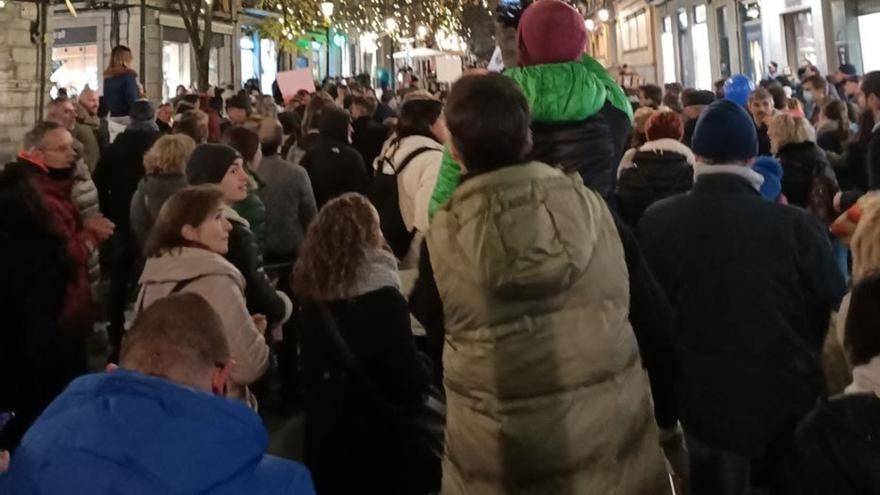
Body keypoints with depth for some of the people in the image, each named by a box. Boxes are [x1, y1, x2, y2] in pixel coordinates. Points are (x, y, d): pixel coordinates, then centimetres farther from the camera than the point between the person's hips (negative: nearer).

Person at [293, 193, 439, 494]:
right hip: (380, 436, -6)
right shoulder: (382, 298, -20)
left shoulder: (313, 292, 0)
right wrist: (424, 379, 4)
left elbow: (315, 370, 10)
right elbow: (409, 379, -16)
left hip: (327, 434, 6)